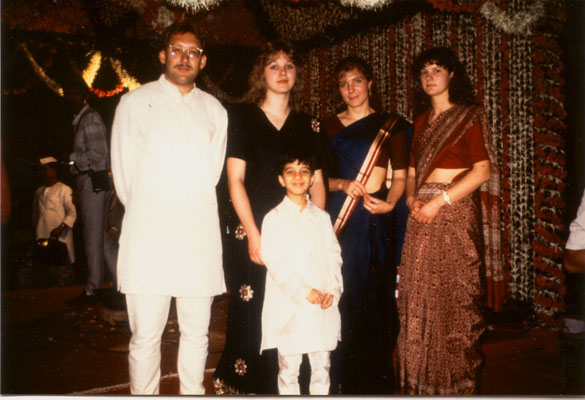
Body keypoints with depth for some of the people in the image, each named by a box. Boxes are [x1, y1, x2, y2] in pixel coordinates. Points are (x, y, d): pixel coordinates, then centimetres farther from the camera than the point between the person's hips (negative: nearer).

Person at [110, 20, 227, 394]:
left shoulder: (214, 110, 14)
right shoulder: (136, 102, 7)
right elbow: (123, 171, 7)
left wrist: (194, 210, 11)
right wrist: (145, 213, 8)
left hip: (200, 238, 3)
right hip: (148, 237, -2)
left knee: (197, 332, 10)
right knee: (146, 335, 0)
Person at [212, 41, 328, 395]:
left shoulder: (309, 125, 12)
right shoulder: (243, 117, 3)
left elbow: (317, 184, 10)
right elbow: (235, 180, -3)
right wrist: (253, 234, -10)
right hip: (253, 236, -2)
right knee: (252, 316, 2)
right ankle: (244, 385, 19)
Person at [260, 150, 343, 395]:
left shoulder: (321, 217, 11)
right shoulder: (274, 218, -3)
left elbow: (333, 255, 8)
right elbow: (273, 261, -10)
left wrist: (333, 290, -6)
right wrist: (303, 291, -16)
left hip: (323, 308, 4)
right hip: (289, 309, -3)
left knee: (322, 364, 12)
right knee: (289, 367, 6)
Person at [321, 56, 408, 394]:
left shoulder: (391, 124, 8)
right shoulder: (329, 126, 12)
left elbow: (400, 176, 3)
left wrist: (390, 202, -15)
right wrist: (342, 184, -10)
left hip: (377, 218, -1)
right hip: (340, 216, 1)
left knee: (376, 299, 0)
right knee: (341, 295, 1)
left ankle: (376, 380, 15)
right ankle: (341, 379, 15)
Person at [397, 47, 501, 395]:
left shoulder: (470, 115, 0)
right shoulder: (422, 121, 18)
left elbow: (482, 170, -9)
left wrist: (439, 201, -14)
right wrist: (412, 198, -1)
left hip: (456, 210, -5)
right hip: (422, 215, 6)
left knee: (455, 294, -3)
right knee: (419, 296, 5)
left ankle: (458, 380, 12)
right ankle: (422, 380, 18)